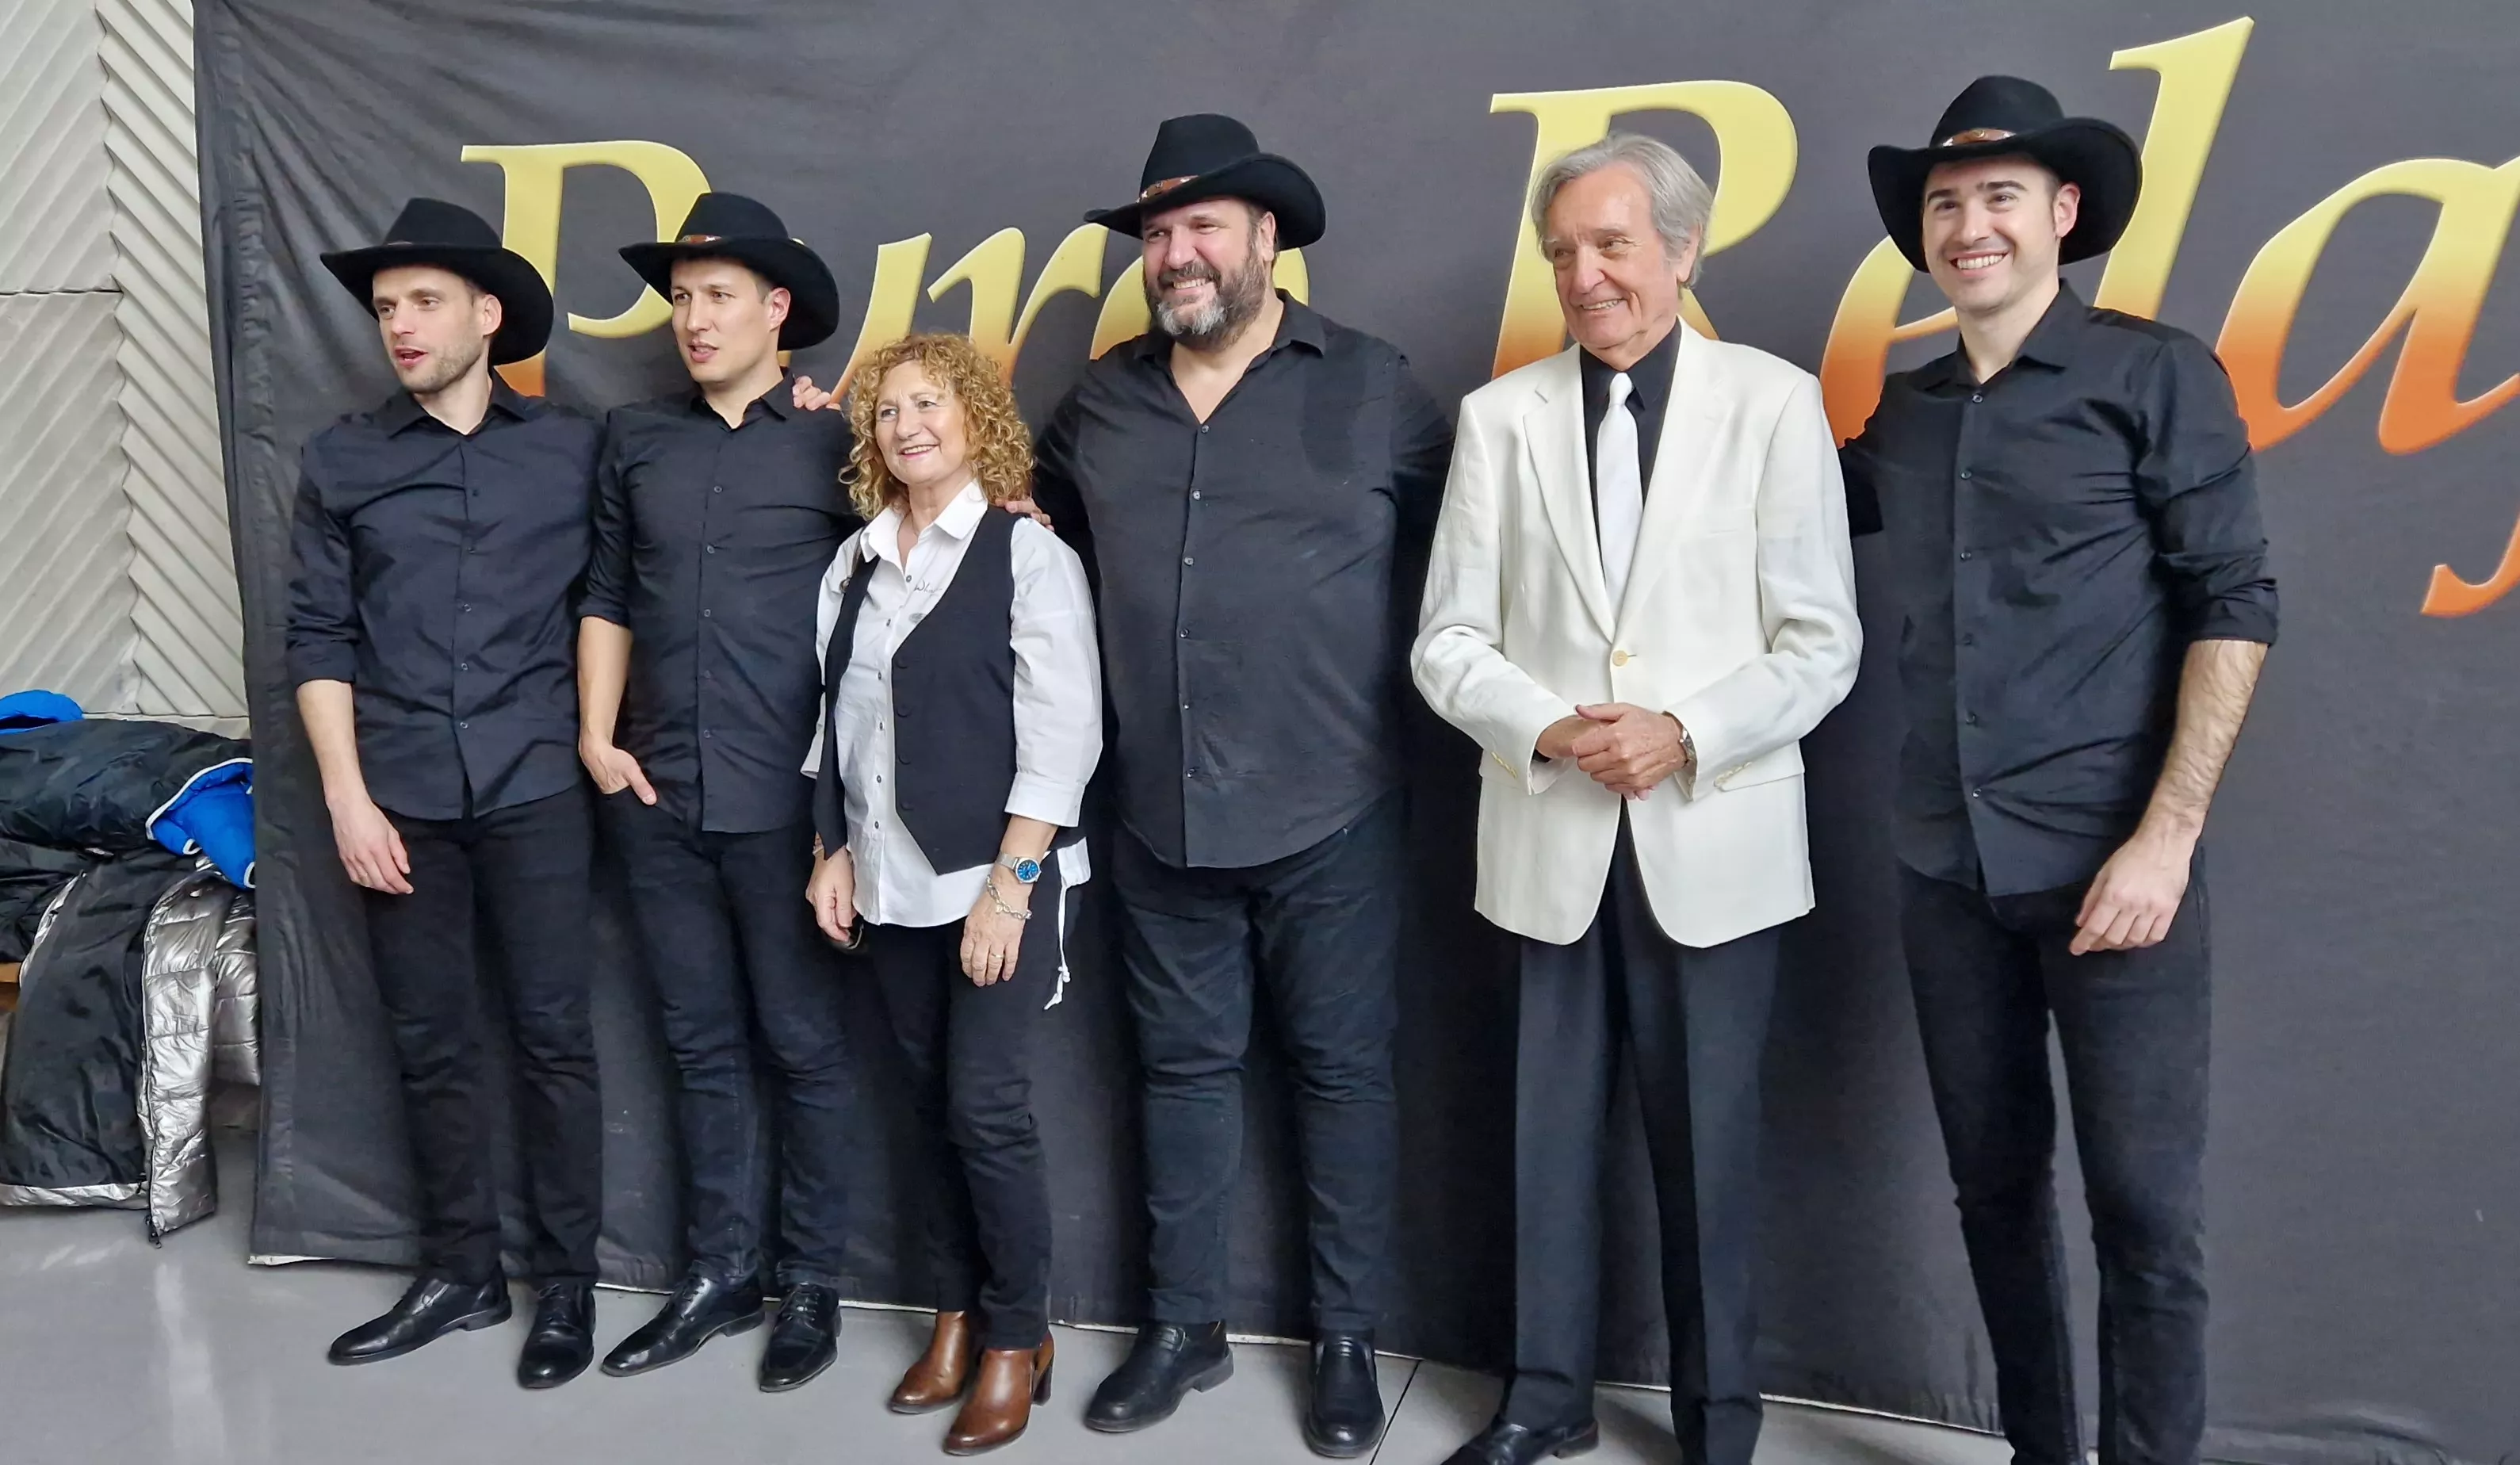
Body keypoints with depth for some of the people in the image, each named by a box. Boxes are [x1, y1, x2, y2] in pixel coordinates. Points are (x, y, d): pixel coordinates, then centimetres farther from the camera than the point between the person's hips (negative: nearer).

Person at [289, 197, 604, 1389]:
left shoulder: (572, 448, 3)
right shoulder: (343, 459, 6)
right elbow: (318, 636, 4)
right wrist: (346, 796, -1)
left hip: (534, 787, -1)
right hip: (400, 794, 2)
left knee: (549, 1034, 2)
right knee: (430, 1043, 8)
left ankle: (566, 1281, 14)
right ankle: (461, 1272, 22)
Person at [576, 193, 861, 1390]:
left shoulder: (837, 441, -2)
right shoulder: (636, 438, 9)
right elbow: (608, 597, 13)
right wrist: (596, 734, 5)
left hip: (786, 796, -4)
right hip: (657, 796, 4)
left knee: (803, 1045, 6)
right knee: (700, 1044, 12)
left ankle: (811, 1282, 20)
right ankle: (721, 1272, 25)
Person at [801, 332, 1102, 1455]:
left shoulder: (1028, 553, -7)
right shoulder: (854, 563, 9)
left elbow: (1061, 734, -12)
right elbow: (836, 717, 13)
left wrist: (1008, 884, -16)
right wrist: (836, 852, 6)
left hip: (998, 880, -5)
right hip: (892, 883, 5)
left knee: (987, 1106, -3)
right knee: (932, 1105, 12)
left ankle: (1019, 1336, 14)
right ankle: (955, 1315, 26)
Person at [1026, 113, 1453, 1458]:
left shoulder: (1372, 387, -3)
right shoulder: (1104, 401, 8)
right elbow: (1046, 514, 27)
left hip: (1329, 814, -3)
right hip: (1161, 817, 4)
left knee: (1343, 1072, 7)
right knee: (1183, 1067, 14)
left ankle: (1346, 1341, 23)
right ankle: (1184, 1325, 29)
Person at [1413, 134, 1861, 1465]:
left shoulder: (1774, 402, -1)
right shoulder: (1499, 416, 5)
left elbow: (1822, 645, -3)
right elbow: (1449, 639, 3)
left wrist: (1685, 736, -16)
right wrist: (1547, 732, -13)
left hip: (1715, 839, -1)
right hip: (1551, 835, 2)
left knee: (1708, 1142, 9)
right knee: (1550, 1128, 11)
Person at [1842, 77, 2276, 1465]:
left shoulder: (2155, 374, -3)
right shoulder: (1902, 413, 10)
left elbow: (2232, 603, -7)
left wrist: (2167, 835, -14)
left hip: (2109, 860, -4)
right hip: (1947, 869, 5)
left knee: (2144, 1204, 0)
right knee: (1994, 1181, 13)